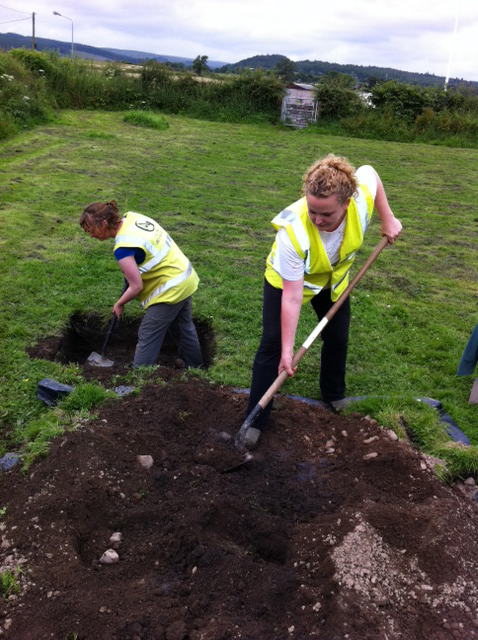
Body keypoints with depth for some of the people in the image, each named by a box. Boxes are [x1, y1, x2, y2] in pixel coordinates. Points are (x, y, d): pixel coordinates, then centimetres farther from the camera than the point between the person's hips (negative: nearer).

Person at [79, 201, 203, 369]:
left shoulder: (123, 247, -27)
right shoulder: (131, 217, -3)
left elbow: (136, 286, -22)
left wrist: (119, 304, -4)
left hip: (171, 290, -9)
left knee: (148, 336, 1)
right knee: (183, 326, 26)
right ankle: (195, 366, 43)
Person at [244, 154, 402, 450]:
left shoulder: (363, 194, -35)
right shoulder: (293, 231, -44)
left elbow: (370, 171, -7)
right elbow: (292, 297, -38)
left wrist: (388, 219, -9)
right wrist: (287, 351, -35)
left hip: (334, 278, 4)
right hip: (286, 279, -4)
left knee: (338, 339, 14)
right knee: (273, 344, -8)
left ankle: (334, 397, 41)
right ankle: (256, 420, 3)